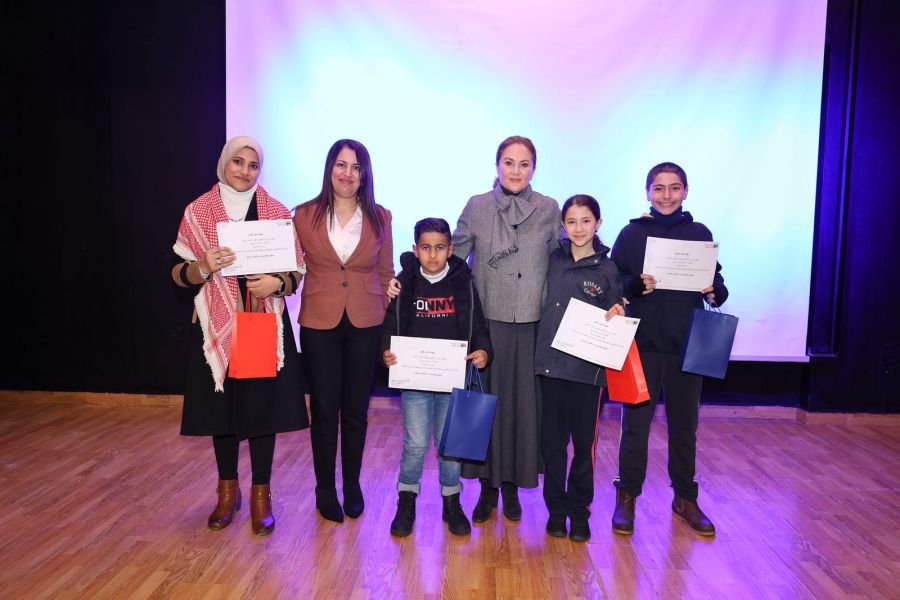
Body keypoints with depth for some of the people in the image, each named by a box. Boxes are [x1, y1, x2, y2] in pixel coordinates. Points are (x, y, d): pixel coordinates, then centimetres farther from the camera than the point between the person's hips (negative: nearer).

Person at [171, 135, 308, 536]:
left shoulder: (277, 212, 2)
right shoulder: (197, 211, 2)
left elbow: (297, 271, 3)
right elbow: (180, 273, 2)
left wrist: (276, 283, -17)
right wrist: (204, 268, -18)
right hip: (217, 324, 1)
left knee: (263, 406, 3)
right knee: (221, 405, 9)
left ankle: (261, 495, 19)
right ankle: (228, 490, 28)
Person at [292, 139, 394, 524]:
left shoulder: (380, 218, 2)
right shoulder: (305, 215, -2)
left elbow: (386, 274, 6)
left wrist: (390, 325, 3)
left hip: (365, 325, 1)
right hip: (319, 324, -1)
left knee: (356, 410, 12)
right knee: (324, 410, 8)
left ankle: (352, 485, 31)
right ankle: (325, 489, 26)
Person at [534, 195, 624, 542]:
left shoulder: (608, 270, 2)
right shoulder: (553, 260, 6)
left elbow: (613, 319, 7)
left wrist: (617, 315, -13)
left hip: (587, 369, -1)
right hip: (550, 363, 2)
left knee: (584, 442, 7)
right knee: (552, 441, 8)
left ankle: (579, 510, 23)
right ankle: (556, 507, 23)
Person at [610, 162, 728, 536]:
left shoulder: (700, 234, 7)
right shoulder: (632, 233, 1)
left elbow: (717, 284, 11)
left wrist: (714, 291, -11)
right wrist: (637, 286, -20)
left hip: (688, 345, 2)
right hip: (642, 344, -2)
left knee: (684, 425, 13)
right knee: (636, 424, 3)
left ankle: (685, 498, 28)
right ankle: (626, 498, 17)